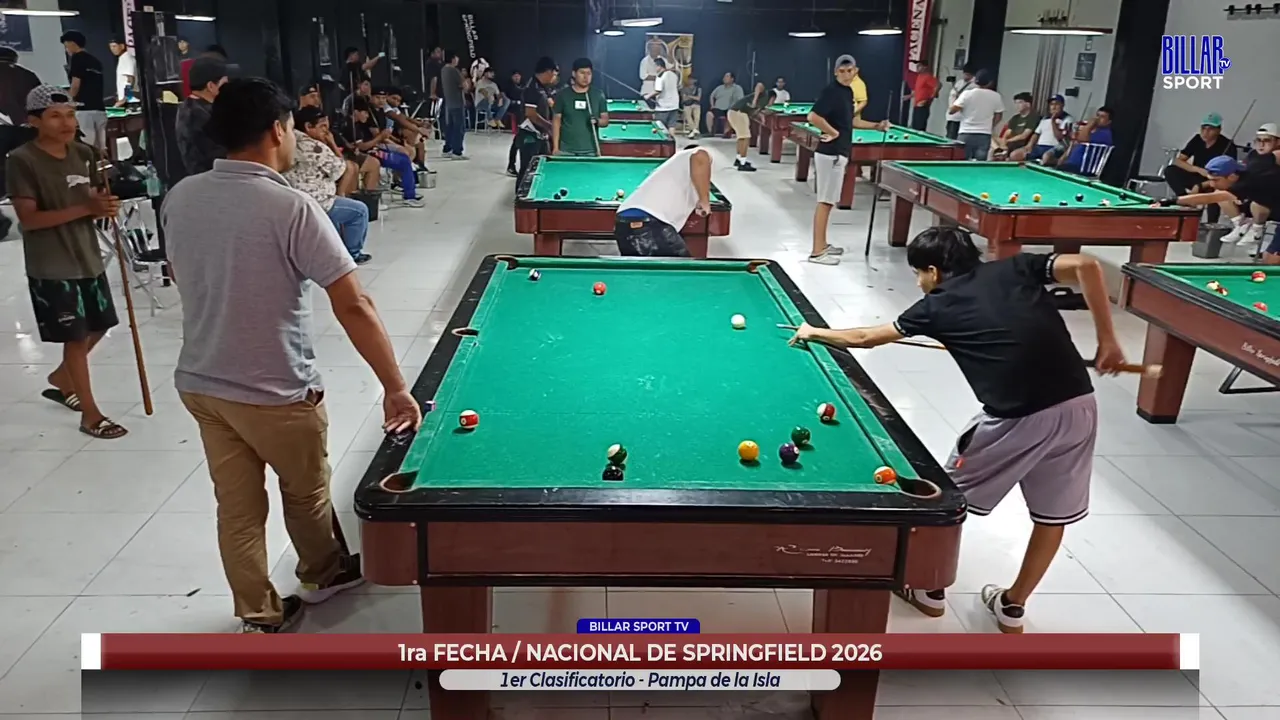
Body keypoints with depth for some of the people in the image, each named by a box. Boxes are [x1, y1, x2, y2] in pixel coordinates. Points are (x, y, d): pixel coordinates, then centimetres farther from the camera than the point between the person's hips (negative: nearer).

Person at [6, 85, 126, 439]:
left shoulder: (83, 154, 4)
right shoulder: (22, 161, -14)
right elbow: (28, 219, -18)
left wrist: (106, 206, -12)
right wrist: (84, 209, -27)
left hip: (88, 257, 7)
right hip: (50, 266, -6)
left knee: (98, 327, 18)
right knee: (75, 337, -1)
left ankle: (60, 378, 43)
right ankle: (90, 413, 11)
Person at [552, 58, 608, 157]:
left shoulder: (598, 95, 3)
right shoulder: (563, 95, 1)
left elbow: (606, 120, 7)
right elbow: (556, 121, 3)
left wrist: (597, 121, -17)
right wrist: (555, 147, -4)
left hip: (590, 151, 1)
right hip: (566, 151, 0)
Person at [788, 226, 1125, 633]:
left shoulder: (938, 305, 9)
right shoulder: (1016, 269, 17)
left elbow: (867, 338, 21)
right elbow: (1086, 266, 1)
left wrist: (815, 333, 37)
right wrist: (1107, 341, 5)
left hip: (1016, 418, -5)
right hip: (1079, 406, 5)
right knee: (1053, 516, 22)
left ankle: (929, 590, 33)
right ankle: (1012, 608, 35)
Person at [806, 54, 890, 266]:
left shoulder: (848, 92, 14)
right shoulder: (831, 91, -15)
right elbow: (813, 117, -28)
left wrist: (876, 126, 19)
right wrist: (833, 132, -17)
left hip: (839, 153, 10)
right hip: (830, 153, -10)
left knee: (829, 201, 15)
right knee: (825, 201, -7)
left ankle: (823, 244, 24)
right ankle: (817, 252, -4)